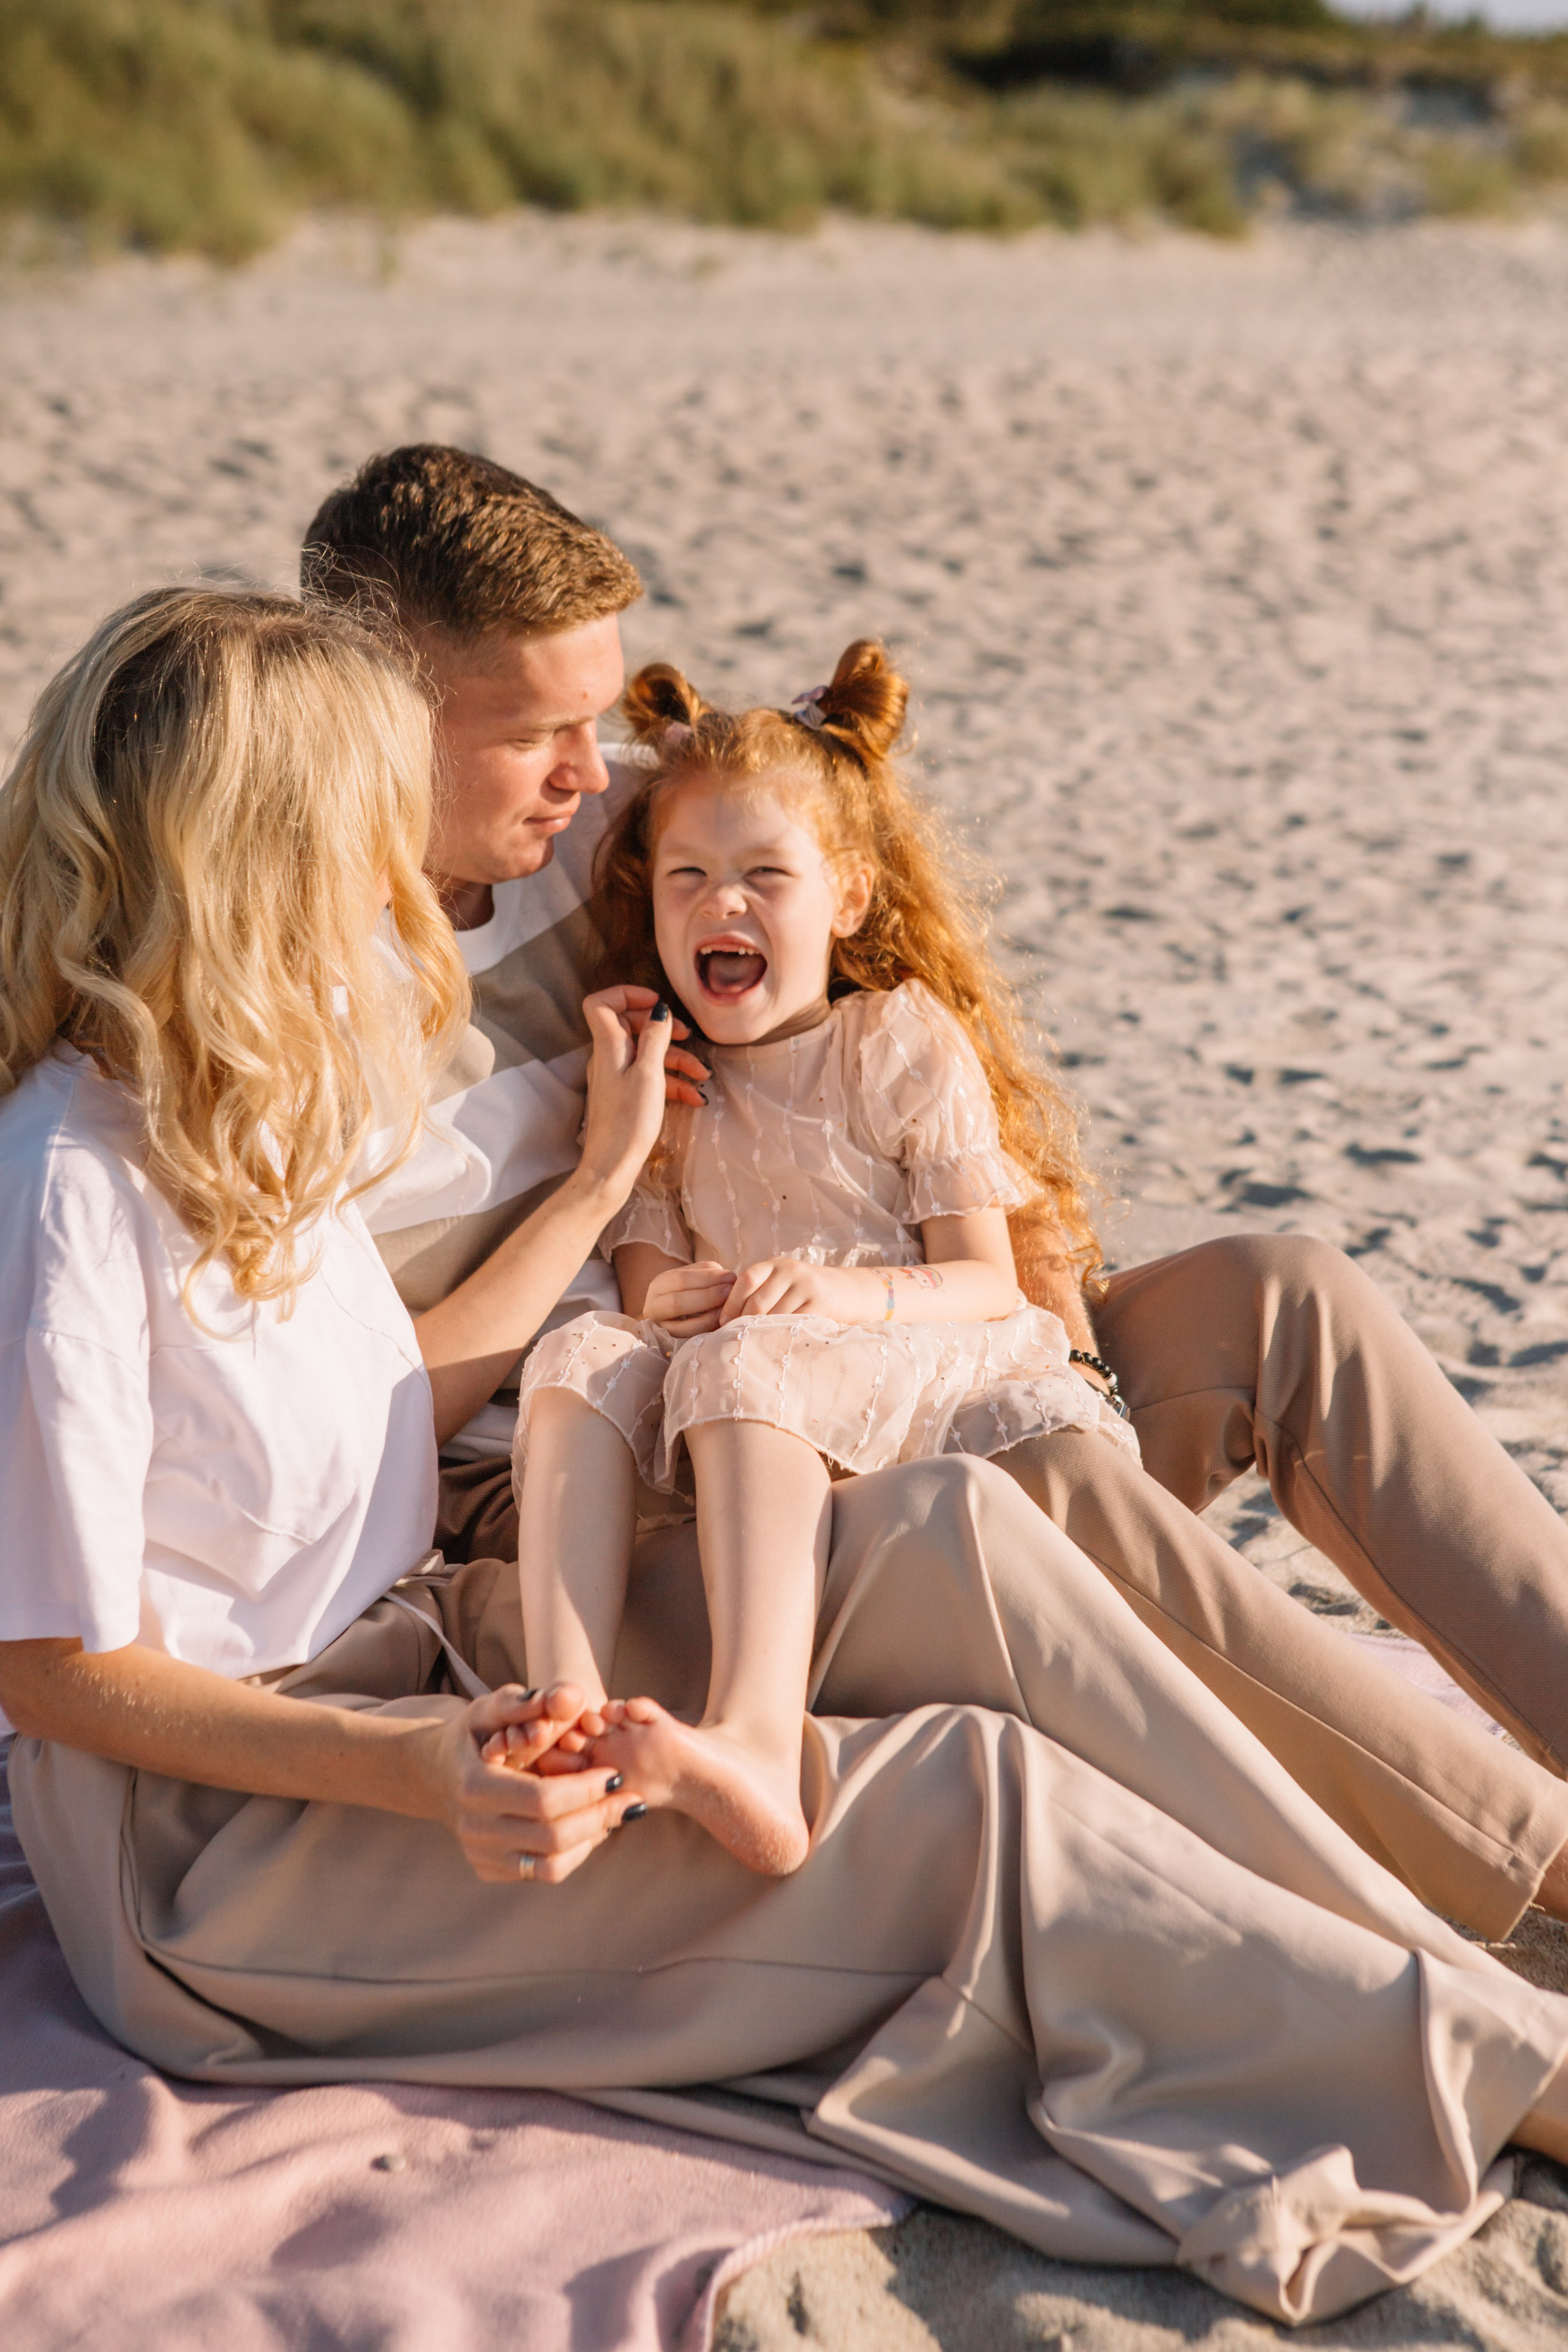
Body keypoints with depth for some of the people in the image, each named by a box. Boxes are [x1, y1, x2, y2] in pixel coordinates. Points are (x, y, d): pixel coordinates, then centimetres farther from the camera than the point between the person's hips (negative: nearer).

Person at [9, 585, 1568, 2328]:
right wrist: (418, 1773, -30)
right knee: (970, 1796, -19)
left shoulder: (242, 1107, 7)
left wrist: (603, 1180, 15)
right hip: (223, 1822, -8)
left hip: (397, 1669, 9)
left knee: (940, 1530, -12)